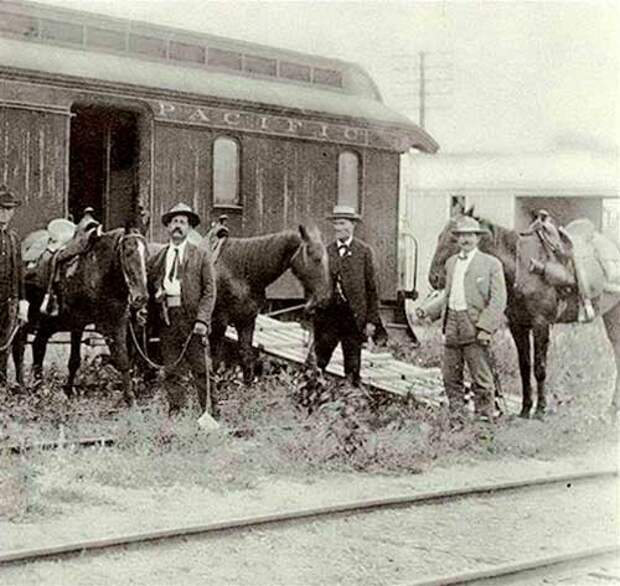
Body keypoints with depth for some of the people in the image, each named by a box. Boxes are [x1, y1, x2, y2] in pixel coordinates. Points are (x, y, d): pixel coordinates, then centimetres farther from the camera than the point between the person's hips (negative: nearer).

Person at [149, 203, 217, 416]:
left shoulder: (201, 255, 6)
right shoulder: (158, 257, 16)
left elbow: (209, 291, 0)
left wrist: (202, 320, -10)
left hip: (192, 317, -3)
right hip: (167, 319, 3)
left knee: (200, 369, -5)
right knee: (171, 371, 4)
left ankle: (208, 412, -2)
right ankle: (175, 412, 9)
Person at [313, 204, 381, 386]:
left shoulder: (363, 251, 0)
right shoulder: (326, 251, 7)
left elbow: (372, 288, 0)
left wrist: (372, 320, -4)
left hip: (353, 315, -2)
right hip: (327, 313, 2)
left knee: (352, 366, 6)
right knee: (318, 362, -1)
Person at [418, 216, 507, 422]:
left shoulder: (491, 264, -2)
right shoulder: (451, 262, 17)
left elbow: (498, 301, -8)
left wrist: (485, 327, -18)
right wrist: (428, 312, 12)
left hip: (475, 327, -6)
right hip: (452, 325, 6)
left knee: (481, 378, -3)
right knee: (450, 376, 8)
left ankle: (486, 418, 5)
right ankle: (457, 417, 18)